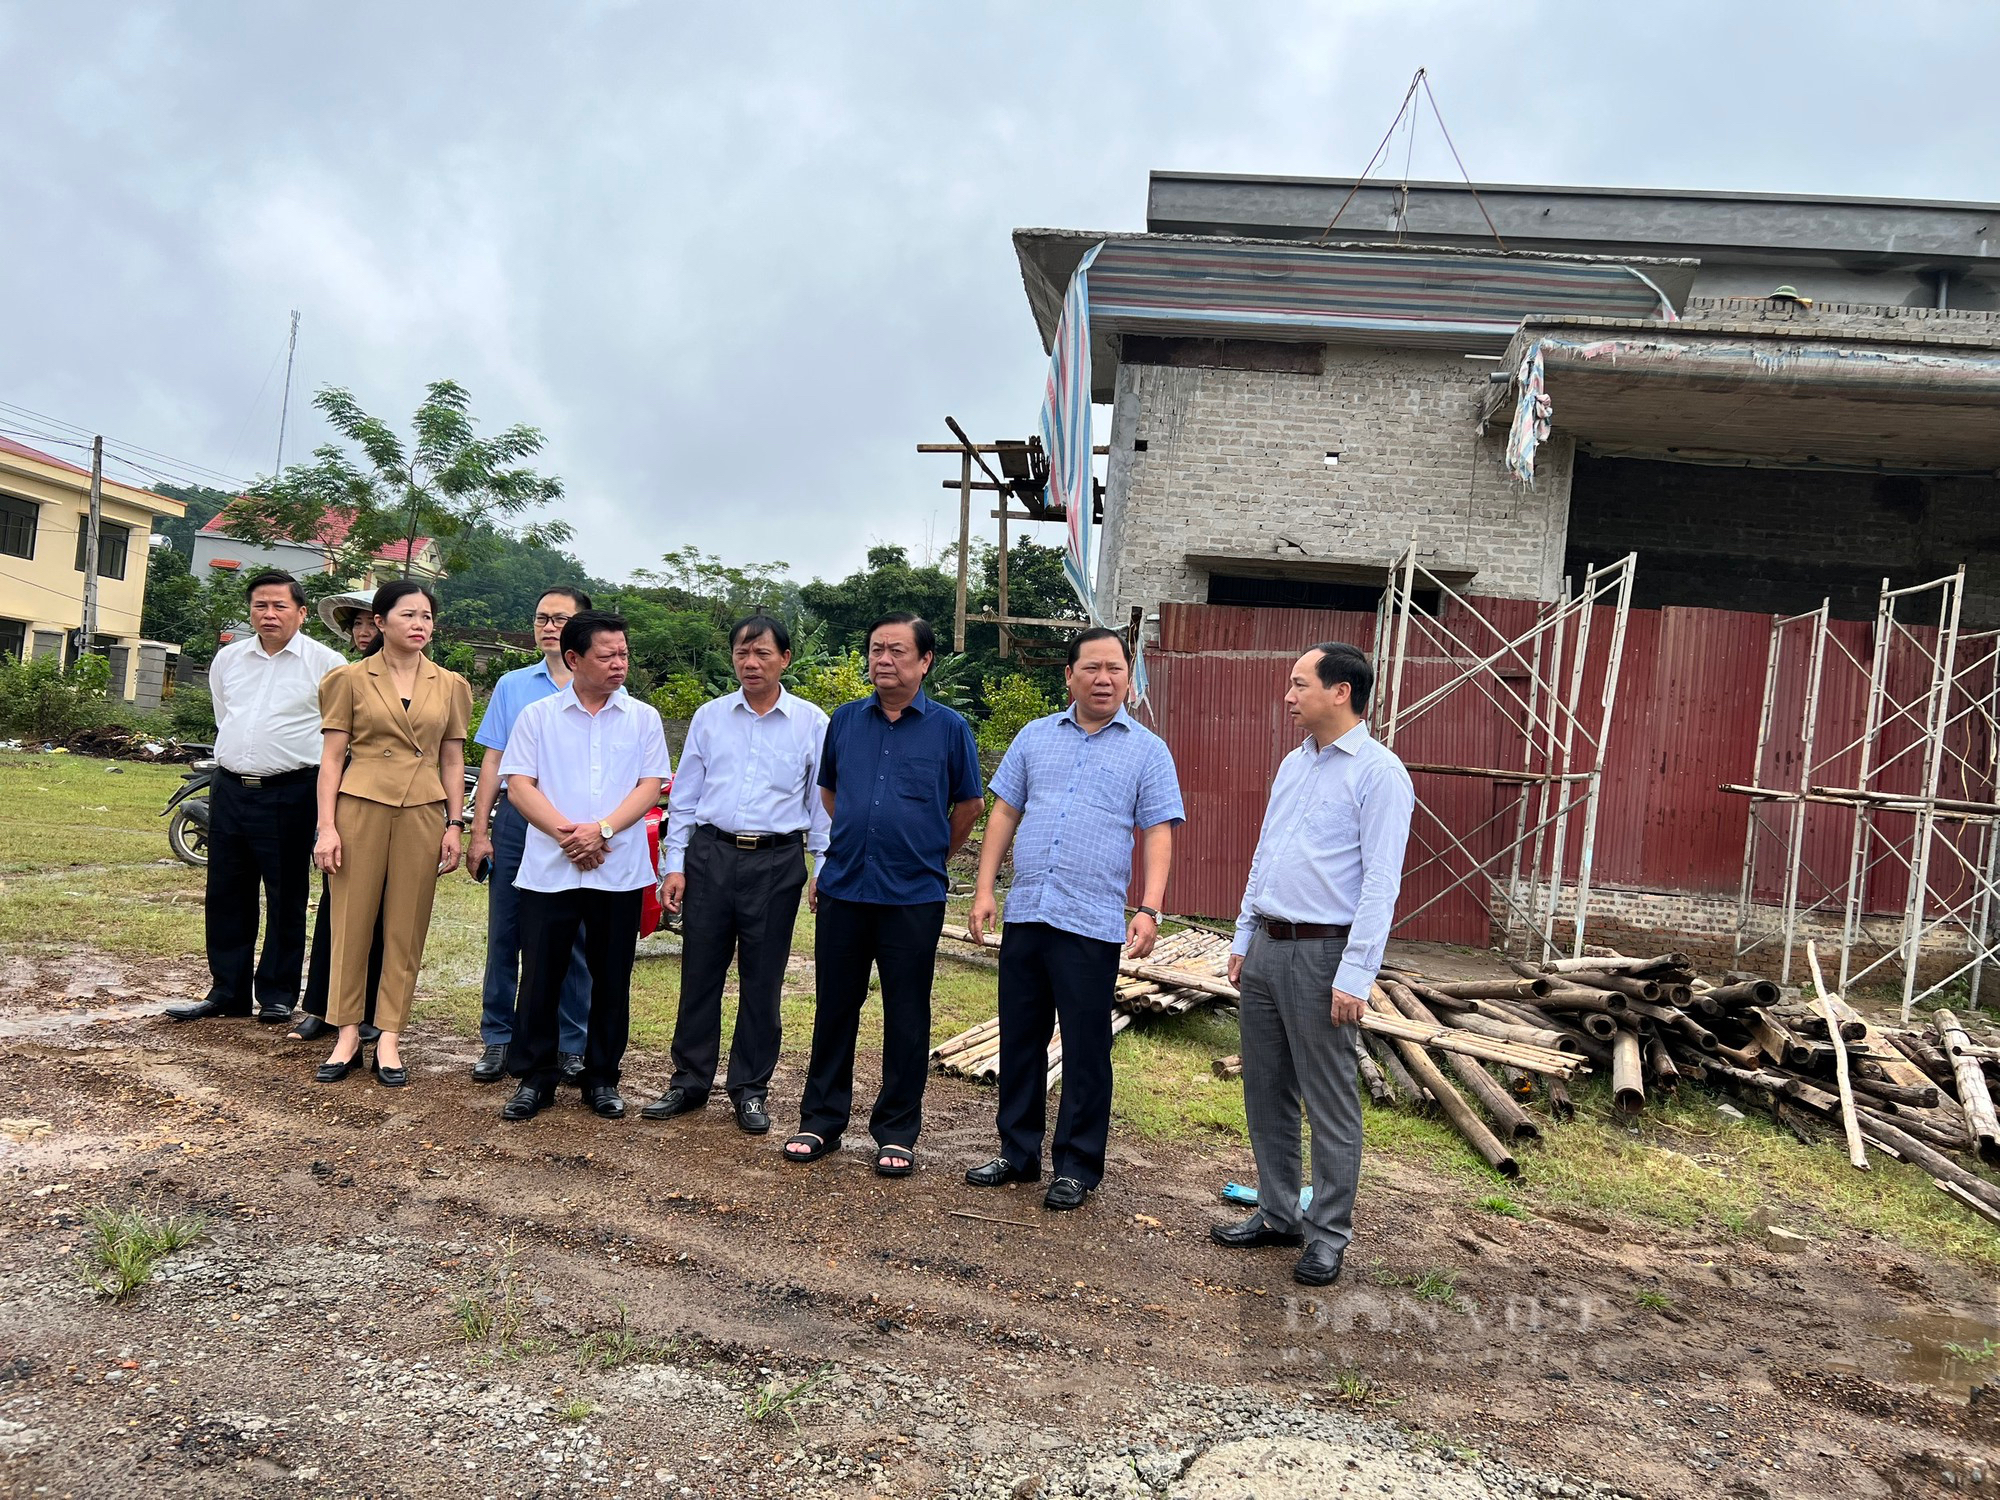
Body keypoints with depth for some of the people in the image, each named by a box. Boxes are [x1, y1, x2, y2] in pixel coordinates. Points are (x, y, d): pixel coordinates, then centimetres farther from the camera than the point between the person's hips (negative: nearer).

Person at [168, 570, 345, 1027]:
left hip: (289, 795, -5)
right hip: (229, 788, 5)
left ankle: (277, 994, 13)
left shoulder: (325, 663, -5)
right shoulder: (227, 659, 11)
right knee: (226, 896, 10)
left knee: (286, 899, 3)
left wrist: (294, 761, 6)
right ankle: (226, 992, 21)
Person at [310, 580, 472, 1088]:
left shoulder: (449, 686, 10)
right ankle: (348, 1036, 12)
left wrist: (454, 825, 5)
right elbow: (332, 757, 1)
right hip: (360, 809, -2)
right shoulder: (352, 679, 3)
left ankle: (389, 1039, 12)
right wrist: (327, 825, -6)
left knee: (406, 930, 4)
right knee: (352, 923, 2)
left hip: (422, 815, 2)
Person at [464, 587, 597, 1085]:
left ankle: (572, 1045, 13)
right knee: (504, 934, 5)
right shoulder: (512, 686, 12)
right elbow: (493, 762, 10)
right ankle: (498, 1039, 16)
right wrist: (479, 832, 4)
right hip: (514, 819, 2)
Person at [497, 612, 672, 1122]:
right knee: (540, 977, 3)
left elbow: (651, 786, 0)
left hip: (620, 871, 1)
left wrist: (602, 829, -14)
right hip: (549, 868, 0)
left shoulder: (643, 718, 7)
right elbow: (518, 785, -1)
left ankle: (602, 1078, 21)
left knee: (611, 980, 7)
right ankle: (533, 1078, 18)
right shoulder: (538, 716, 5)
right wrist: (565, 832, -15)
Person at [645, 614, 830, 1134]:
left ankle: (749, 1089, 20)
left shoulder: (811, 723, 2)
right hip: (710, 854, 2)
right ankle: (689, 1081, 21)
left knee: (763, 981, 6)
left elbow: (822, 803, 5)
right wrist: (675, 864, 4)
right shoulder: (709, 717, 7)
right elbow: (684, 796, 9)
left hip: (777, 862, -1)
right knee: (700, 973, 7)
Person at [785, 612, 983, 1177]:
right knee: (834, 1009, 10)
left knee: (907, 1018, 6)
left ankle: (897, 1132, 18)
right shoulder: (844, 720, 7)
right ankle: (821, 1119, 24)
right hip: (843, 890, 3)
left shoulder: (949, 728, -1)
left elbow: (970, 805, 10)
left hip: (914, 897, -2)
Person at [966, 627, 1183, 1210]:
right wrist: (985, 889, 5)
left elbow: (1157, 835, -2)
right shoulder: (1035, 737, 11)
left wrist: (1149, 909, -14)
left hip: (1092, 922, -3)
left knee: (1086, 1050, 4)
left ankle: (1077, 1167, 18)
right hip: (1025, 914, 4)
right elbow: (1004, 813, 12)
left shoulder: (1148, 751, 3)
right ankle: (1018, 1153, 27)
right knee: (1019, 1040, 12)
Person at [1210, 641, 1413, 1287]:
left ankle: (1328, 1234, 15)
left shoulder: (1378, 773, -11)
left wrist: (1354, 977, -20)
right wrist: (1243, 938, 17)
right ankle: (1277, 1215, 28)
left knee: (1329, 1103, 2)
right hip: (1265, 948, 8)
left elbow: (1381, 882, -16)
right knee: (1265, 1090, 14)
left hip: (1321, 954, -8)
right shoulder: (1293, 764, 14)